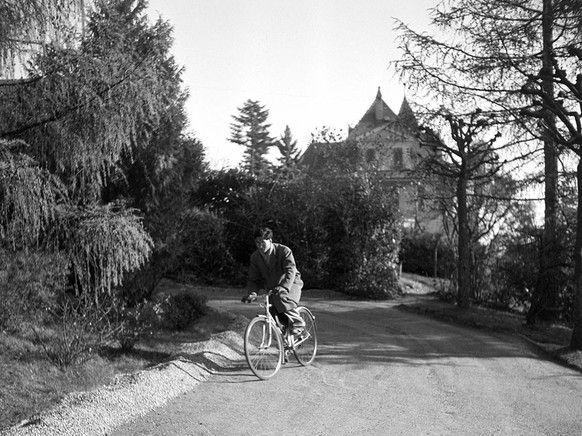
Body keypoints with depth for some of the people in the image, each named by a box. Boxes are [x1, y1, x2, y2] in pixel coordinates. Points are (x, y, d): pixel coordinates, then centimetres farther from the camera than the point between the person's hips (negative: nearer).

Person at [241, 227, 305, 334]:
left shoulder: (284, 251, -18)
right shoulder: (255, 257, -4)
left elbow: (290, 270, -30)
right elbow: (253, 279, -3)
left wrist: (284, 287, -47)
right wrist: (252, 293, -24)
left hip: (290, 284, -4)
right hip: (272, 288, 5)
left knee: (281, 297, -35)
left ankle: (298, 323, -18)